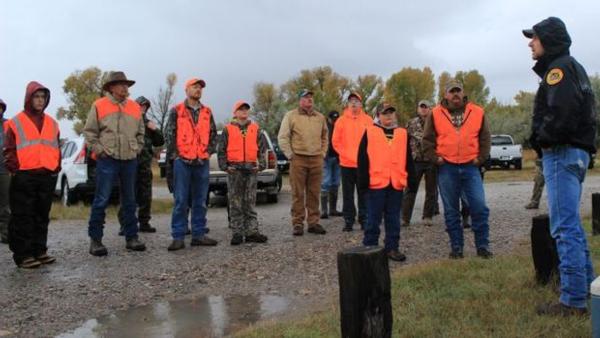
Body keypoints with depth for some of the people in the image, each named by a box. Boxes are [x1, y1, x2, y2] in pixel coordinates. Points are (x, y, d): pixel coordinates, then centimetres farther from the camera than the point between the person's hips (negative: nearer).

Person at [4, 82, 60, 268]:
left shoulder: (52, 123, 15)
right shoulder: (15, 122, 2)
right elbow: (9, 151, 0)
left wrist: (56, 168, 8)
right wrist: (15, 169, -10)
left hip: (47, 177, 5)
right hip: (24, 178, -5)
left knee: (42, 217, 11)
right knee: (23, 218, -2)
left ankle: (40, 251, 20)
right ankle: (23, 255, 3)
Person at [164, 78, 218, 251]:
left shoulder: (207, 112, 13)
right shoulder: (176, 111, 3)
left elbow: (213, 135, 16)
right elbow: (169, 135, 0)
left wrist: (208, 152, 4)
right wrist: (175, 155, -6)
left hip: (202, 162, 4)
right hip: (182, 162, -4)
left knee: (200, 201, 7)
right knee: (181, 201, -3)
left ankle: (199, 234, 15)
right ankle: (178, 237, 1)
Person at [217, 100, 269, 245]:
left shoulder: (255, 128, 11)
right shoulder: (228, 129, 6)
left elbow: (262, 148, 11)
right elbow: (221, 150, 5)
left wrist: (261, 164, 0)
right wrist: (225, 166, -5)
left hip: (251, 169, 2)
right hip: (234, 169, -2)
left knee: (250, 203, 5)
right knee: (235, 204, 2)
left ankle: (251, 232, 8)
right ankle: (237, 233, 7)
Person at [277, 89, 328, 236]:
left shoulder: (320, 117, 13)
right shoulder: (291, 116, 1)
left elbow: (325, 137, 21)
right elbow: (282, 137, -1)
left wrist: (323, 153, 11)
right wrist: (290, 155, -6)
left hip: (316, 160, 4)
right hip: (298, 159, -3)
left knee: (314, 193, 7)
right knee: (298, 193, -1)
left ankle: (313, 222, 14)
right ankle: (297, 224, 5)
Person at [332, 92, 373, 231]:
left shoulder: (368, 120, 4)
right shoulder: (341, 120, 4)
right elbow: (335, 141, 3)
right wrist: (345, 154, -5)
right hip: (346, 164, 0)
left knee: (364, 194, 5)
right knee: (348, 195, 5)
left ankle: (364, 220, 13)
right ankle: (348, 221, 12)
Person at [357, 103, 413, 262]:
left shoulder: (403, 133, 13)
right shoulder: (369, 132, 2)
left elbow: (408, 159, 15)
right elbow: (362, 158, -2)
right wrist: (363, 180, -7)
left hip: (396, 183, 4)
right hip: (376, 182, -3)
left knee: (393, 219, 9)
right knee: (374, 218, 3)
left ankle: (392, 247, 18)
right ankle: (370, 247, 11)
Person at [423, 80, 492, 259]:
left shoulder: (477, 112, 5)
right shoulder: (435, 114, 3)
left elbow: (485, 138, 10)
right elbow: (427, 140, 6)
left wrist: (480, 158, 1)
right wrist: (436, 159, -4)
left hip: (470, 166, 0)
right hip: (446, 168, 0)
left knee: (479, 207, -4)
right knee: (451, 210, 6)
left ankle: (483, 246, 9)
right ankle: (456, 247, 16)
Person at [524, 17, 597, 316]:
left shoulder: (559, 67, -10)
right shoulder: (571, 67, 22)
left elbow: (561, 111, -25)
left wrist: (542, 139, -10)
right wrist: (543, 142, 9)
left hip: (562, 153, -11)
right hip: (575, 151, 11)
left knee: (565, 227, -9)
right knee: (571, 224, 18)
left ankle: (574, 300, -5)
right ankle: (586, 284, 27)